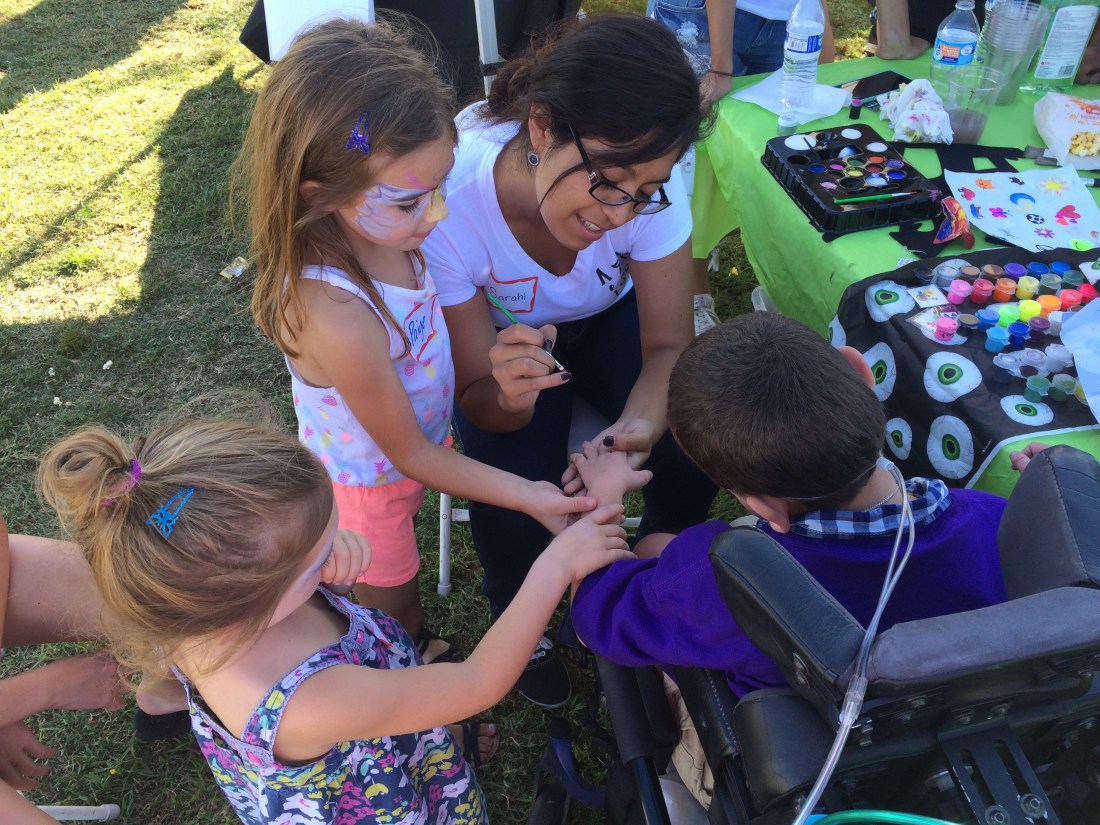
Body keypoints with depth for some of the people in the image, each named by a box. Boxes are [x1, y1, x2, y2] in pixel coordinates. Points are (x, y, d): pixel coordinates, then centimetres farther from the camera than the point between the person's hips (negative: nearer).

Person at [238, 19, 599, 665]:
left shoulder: (376, 228, -23)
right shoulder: (336, 317, -43)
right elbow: (408, 454, -27)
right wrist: (529, 496, -23)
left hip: (411, 454, 6)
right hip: (368, 484, -6)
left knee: (404, 565, 34)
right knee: (392, 605, 25)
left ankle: (420, 647, 64)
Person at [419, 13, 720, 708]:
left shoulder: (644, 178, -31)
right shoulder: (449, 202, -36)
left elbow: (668, 345, -22)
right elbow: (476, 401, -24)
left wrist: (638, 427, -45)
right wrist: (508, 396, -49)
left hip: (607, 320, 2)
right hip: (502, 340, -2)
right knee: (512, 514, -24)